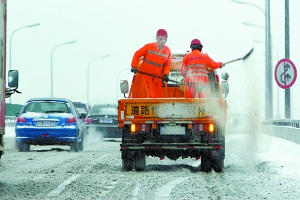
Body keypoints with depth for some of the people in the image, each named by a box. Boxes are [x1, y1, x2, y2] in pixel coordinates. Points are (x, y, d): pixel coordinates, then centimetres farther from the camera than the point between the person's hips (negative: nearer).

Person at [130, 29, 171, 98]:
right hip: (144, 76, -3)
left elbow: (167, 64, 8)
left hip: (157, 79, 4)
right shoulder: (149, 47, -7)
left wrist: (166, 74, -9)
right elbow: (137, 54, 1)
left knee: (157, 96, 1)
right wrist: (134, 67, -7)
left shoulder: (167, 51, 3)